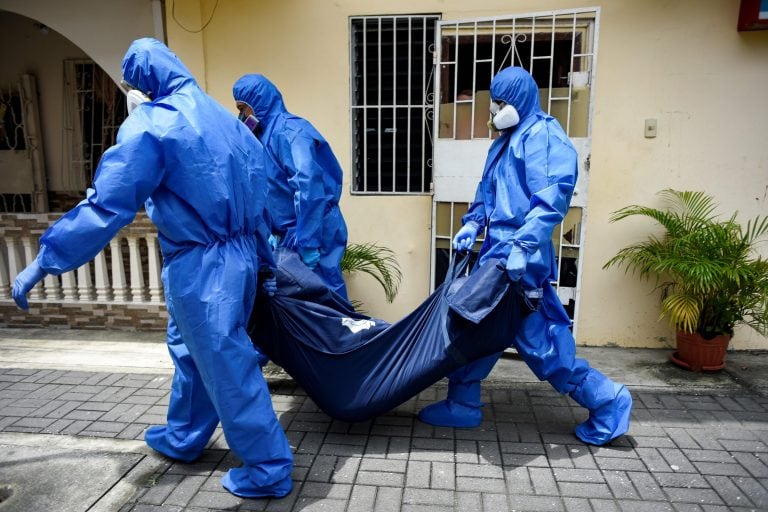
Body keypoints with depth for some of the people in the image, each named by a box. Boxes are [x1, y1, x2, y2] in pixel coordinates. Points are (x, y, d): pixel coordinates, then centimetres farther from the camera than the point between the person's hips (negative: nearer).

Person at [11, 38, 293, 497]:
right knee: (193, 350, 24)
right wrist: (263, 261, 21)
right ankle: (182, 438, 43)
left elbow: (109, 204, -17)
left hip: (199, 266, -8)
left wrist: (47, 260, -9)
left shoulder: (152, 123, -12)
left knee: (227, 365, 3)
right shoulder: (224, 118, 12)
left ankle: (269, 469, 16)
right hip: (238, 256, 8)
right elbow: (258, 193, 14)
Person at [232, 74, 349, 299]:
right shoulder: (264, 135, 13)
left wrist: (307, 243, -27)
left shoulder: (289, 132, -15)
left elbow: (308, 185, -26)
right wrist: (271, 231, 11)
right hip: (288, 235, 9)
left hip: (315, 235, -9)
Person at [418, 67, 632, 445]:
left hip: (520, 258, -9)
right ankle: (463, 405, 27)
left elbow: (551, 199, -21)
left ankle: (606, 400, 18)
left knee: (538, 340, -2)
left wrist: (522, 246, -28)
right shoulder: (506, 141, 18)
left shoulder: (542, 135, -11)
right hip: (497, 251, 10)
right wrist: (473, 223, 9)